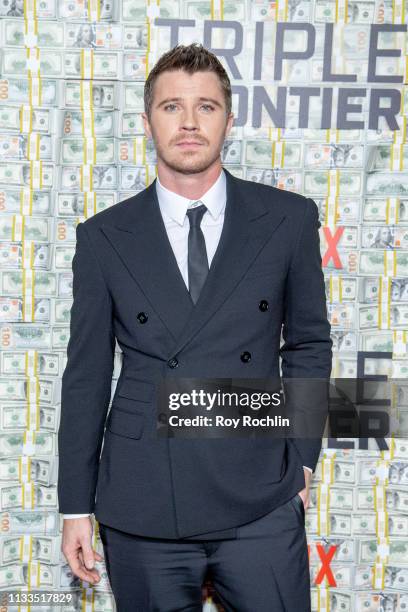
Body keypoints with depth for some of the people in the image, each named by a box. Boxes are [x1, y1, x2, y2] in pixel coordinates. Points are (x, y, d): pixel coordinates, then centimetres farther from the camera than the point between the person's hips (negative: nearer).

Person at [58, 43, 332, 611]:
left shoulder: (289, 219, 0)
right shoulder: (103, 237, 1)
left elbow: (308, 343, 9)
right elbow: (86, 376, 4)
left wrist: (302, 457, 5)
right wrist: (77, 505, 5)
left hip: (260, 503, 0)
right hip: (140, 509, 1)